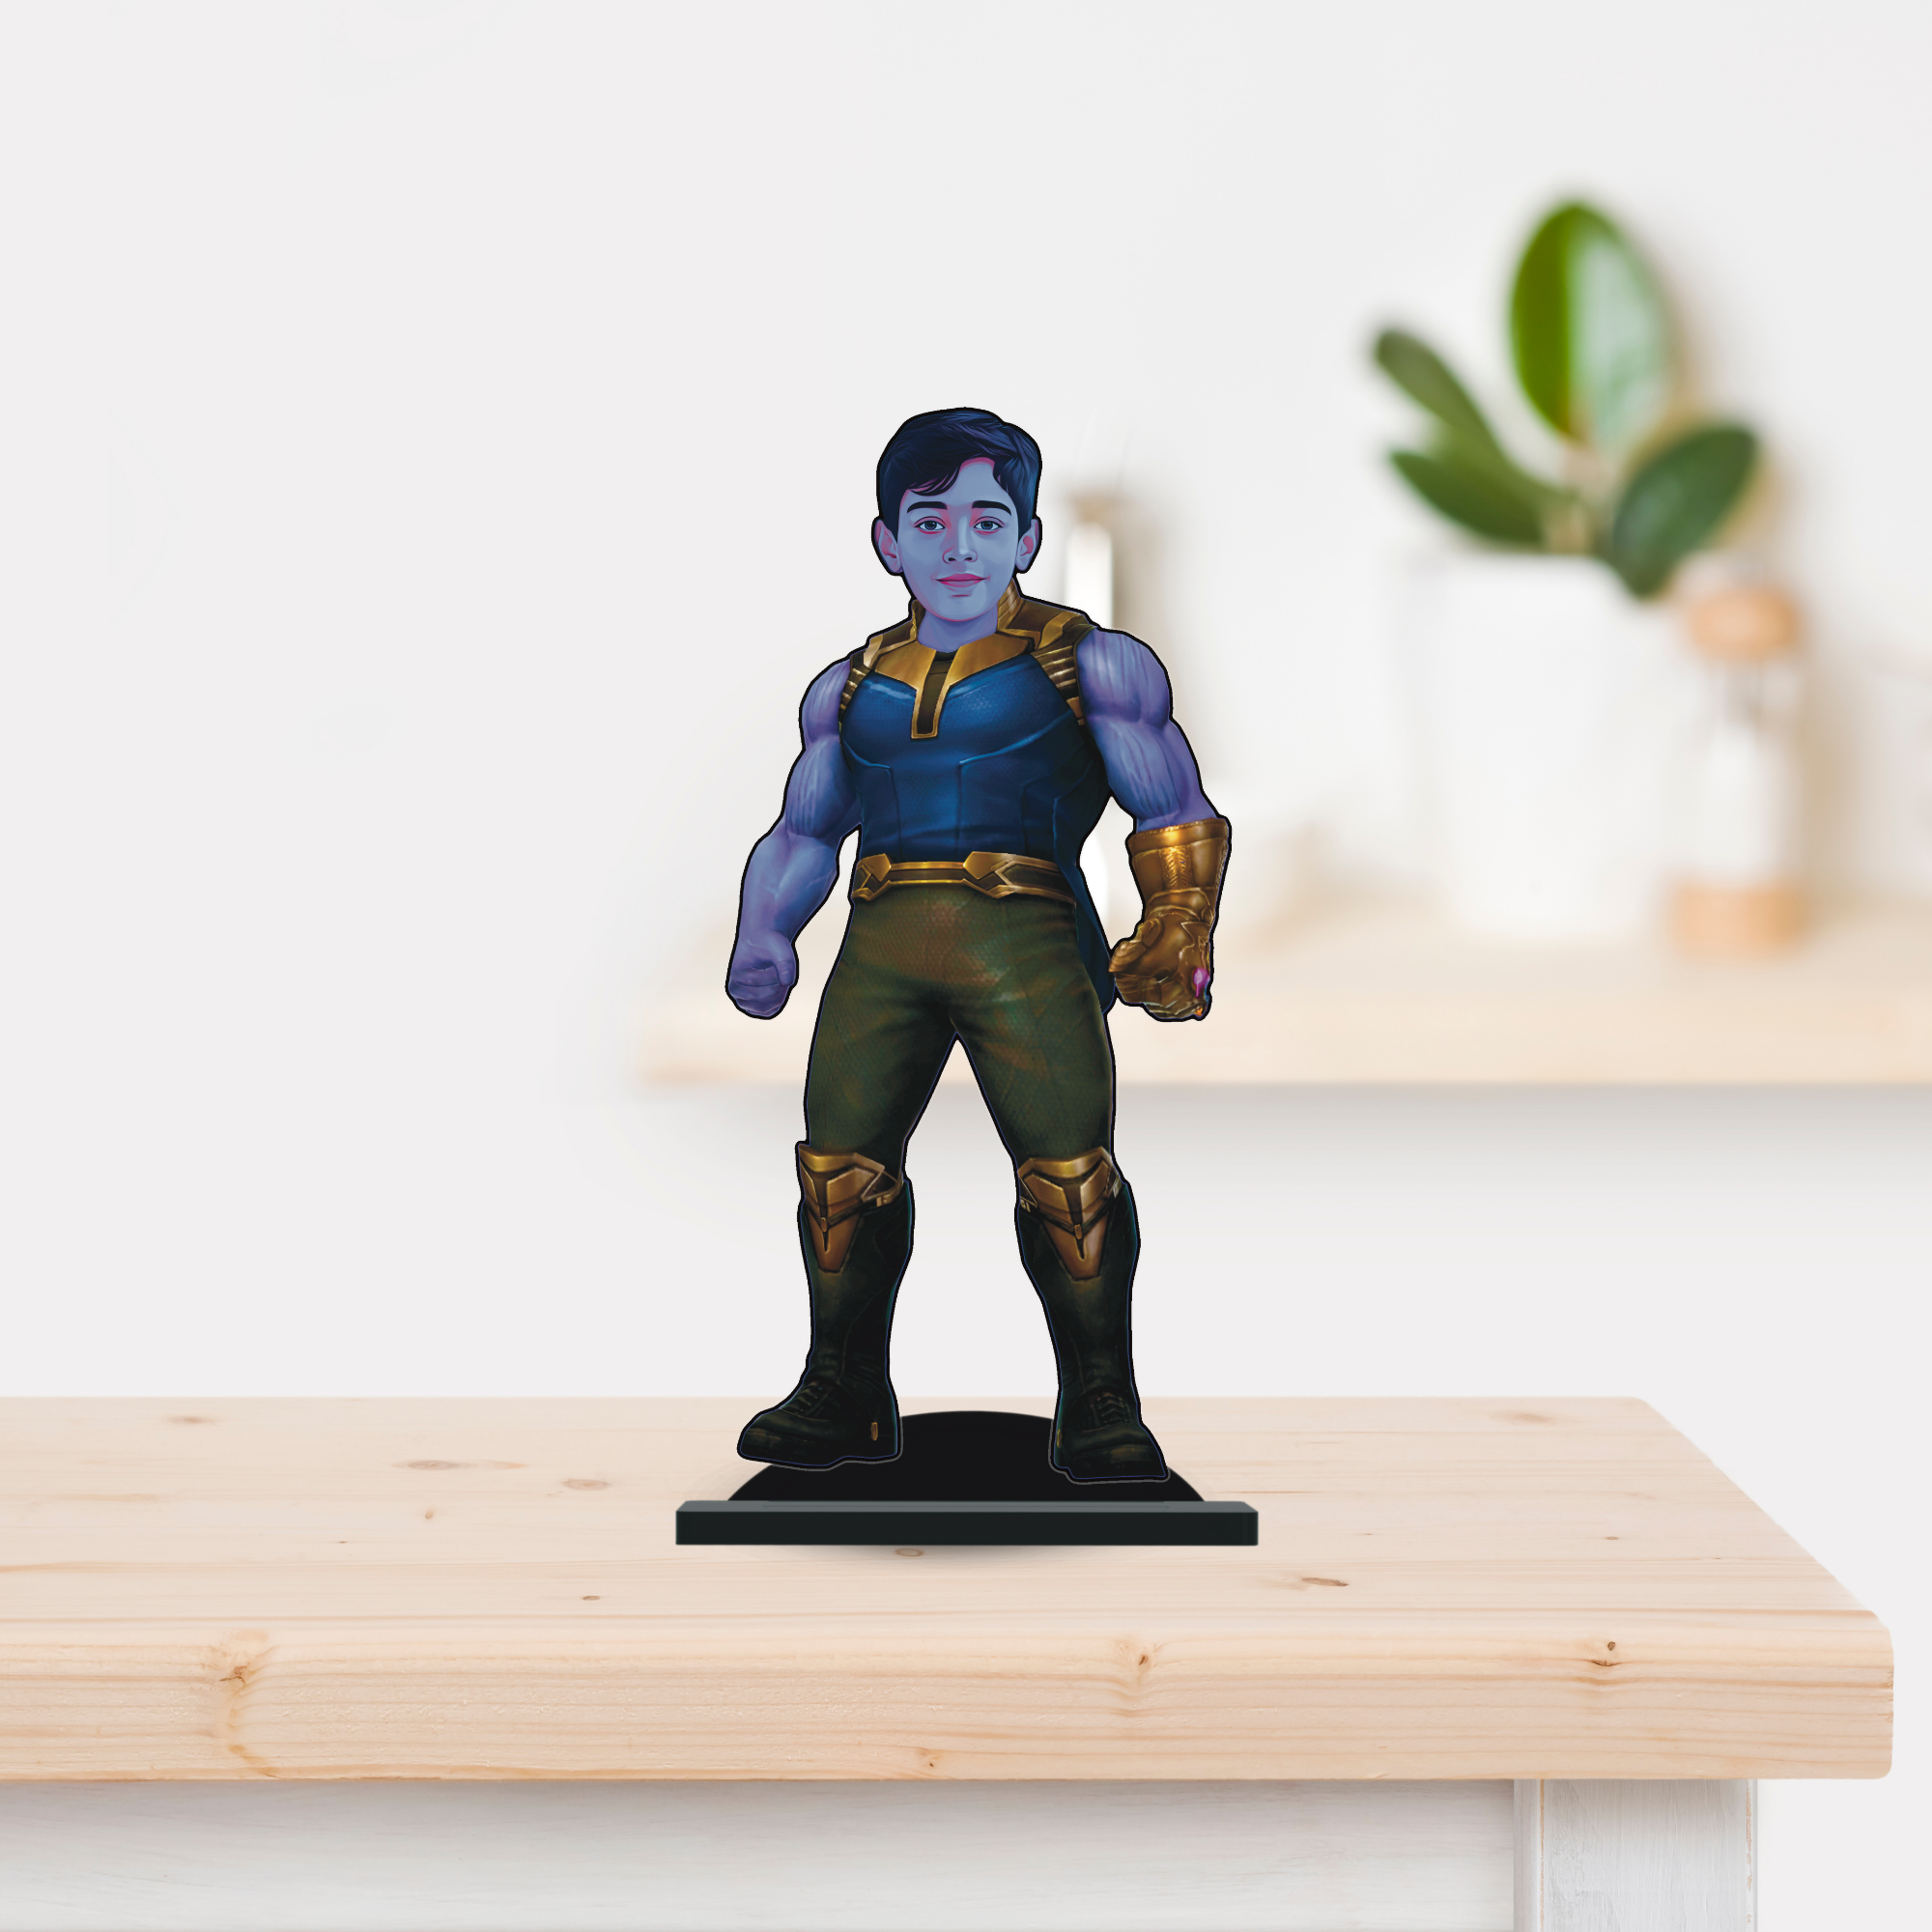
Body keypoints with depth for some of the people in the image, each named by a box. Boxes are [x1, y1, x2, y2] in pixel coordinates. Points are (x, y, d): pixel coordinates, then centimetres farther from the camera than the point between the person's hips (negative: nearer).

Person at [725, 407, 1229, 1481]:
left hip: (1027, 934, -4)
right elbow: (802, 835, 26)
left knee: (1068, 1168, -14)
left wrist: (1178, 935, -10)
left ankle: (1102, 1405, -2)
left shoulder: (1088, 665, 8)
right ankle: (845, 1395, 11)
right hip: (884, 943, 4)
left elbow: (1178, 818, 6)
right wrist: (762, 944, 9)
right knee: (842, 1162, -4)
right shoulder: (853, 687, 21)